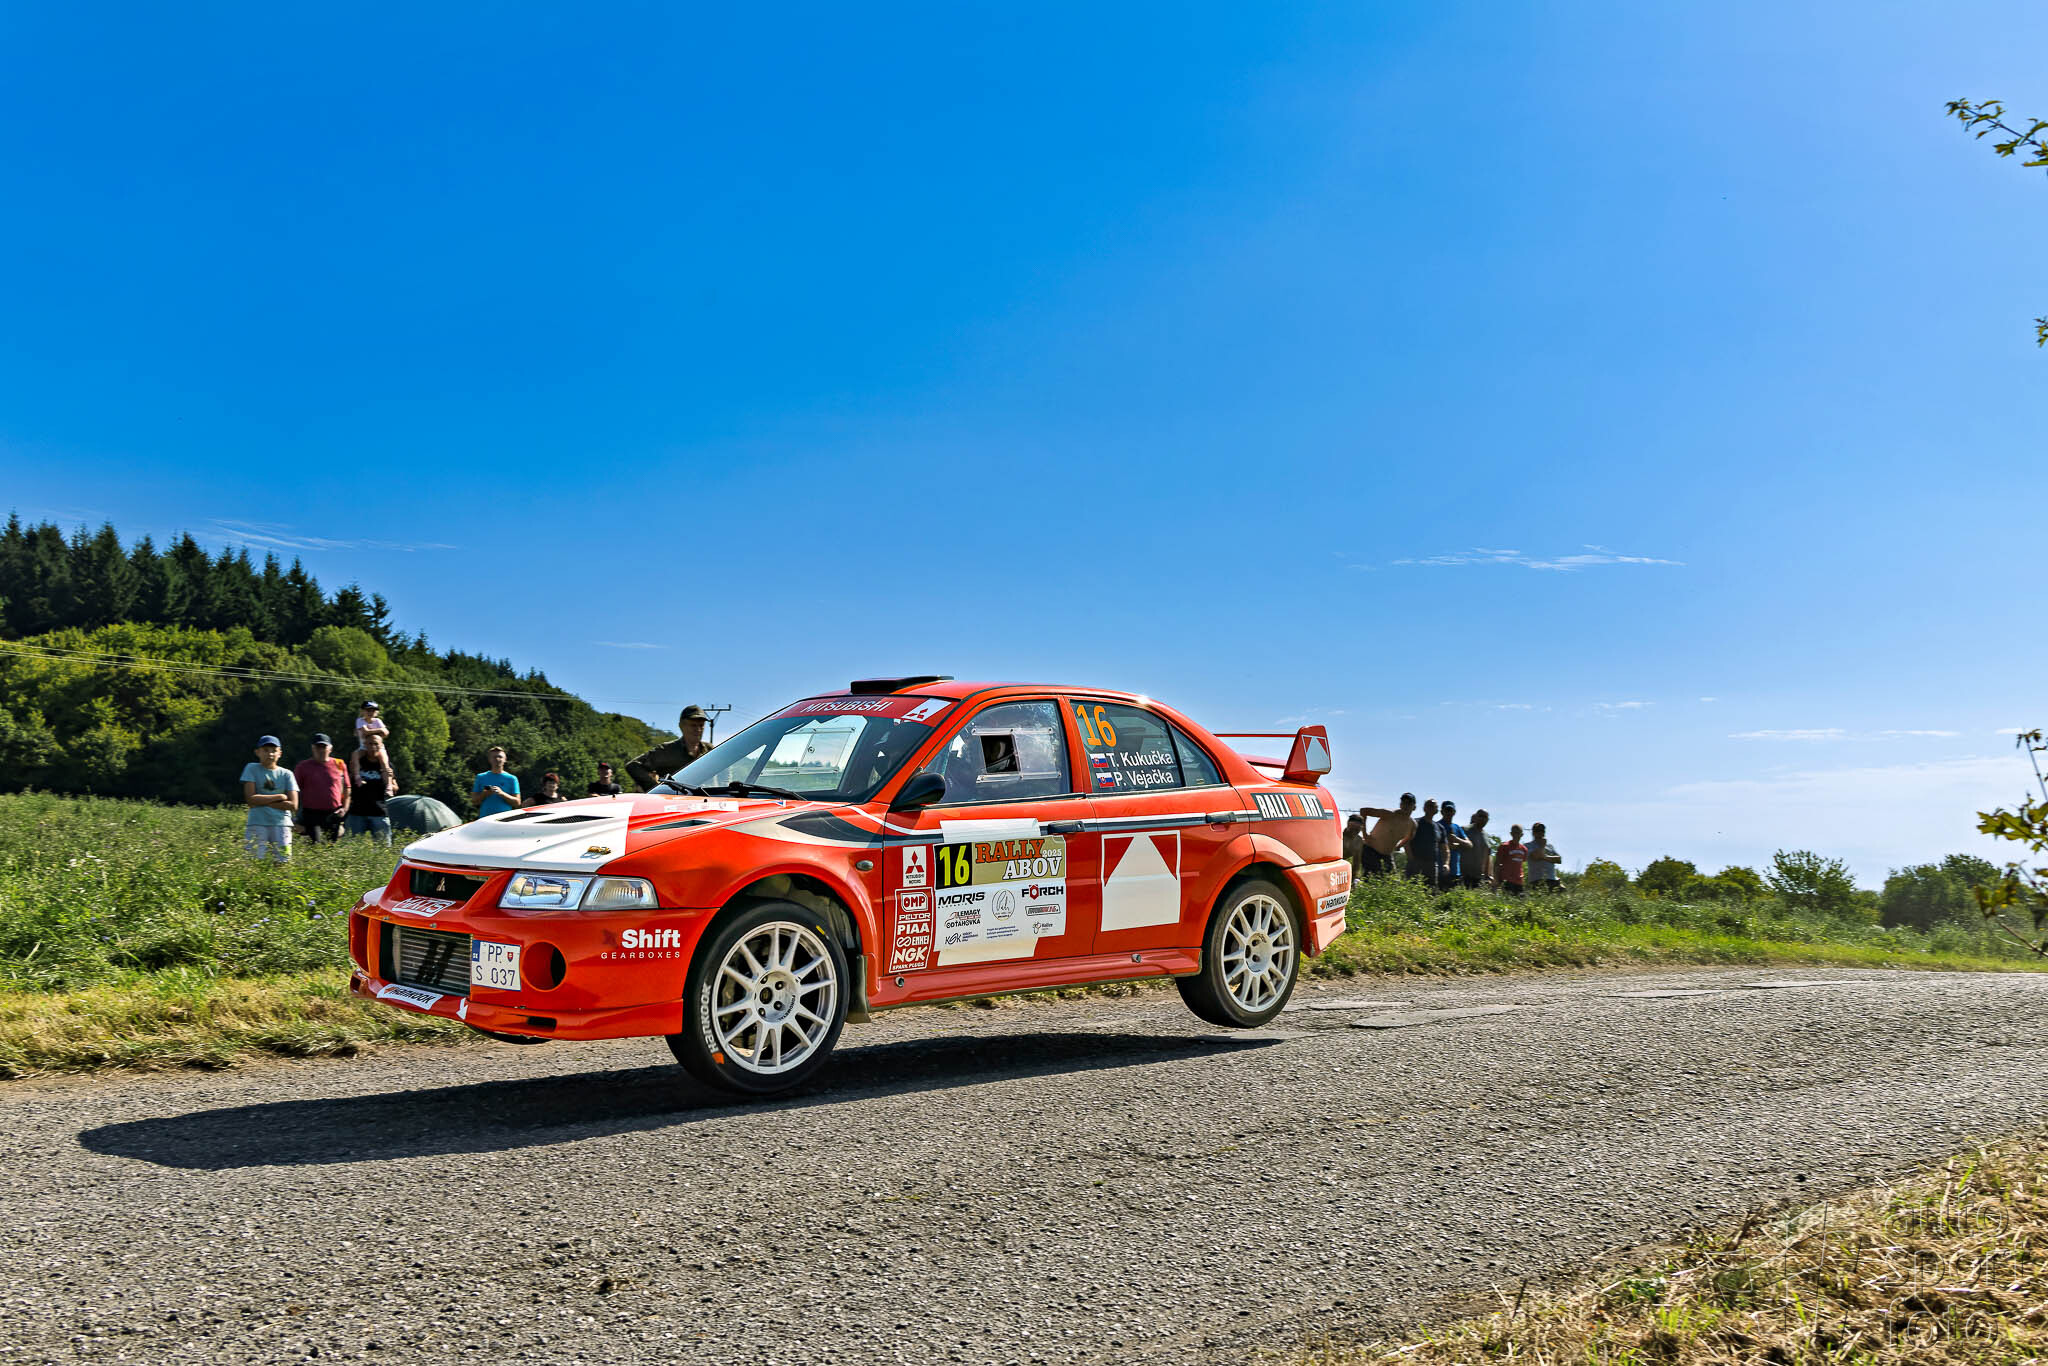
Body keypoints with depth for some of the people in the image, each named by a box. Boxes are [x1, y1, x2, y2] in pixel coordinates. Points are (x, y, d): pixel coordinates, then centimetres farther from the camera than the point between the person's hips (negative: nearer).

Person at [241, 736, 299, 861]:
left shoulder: (286, 774, 9)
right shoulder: (251, 769, 5)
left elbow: (293, 805, -2)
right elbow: (250, 799, -7)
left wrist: (262, 801, -7)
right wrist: (280, 797, -5)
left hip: (281, 824, 2)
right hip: (257, 824, -2)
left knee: (283, 863, -2)